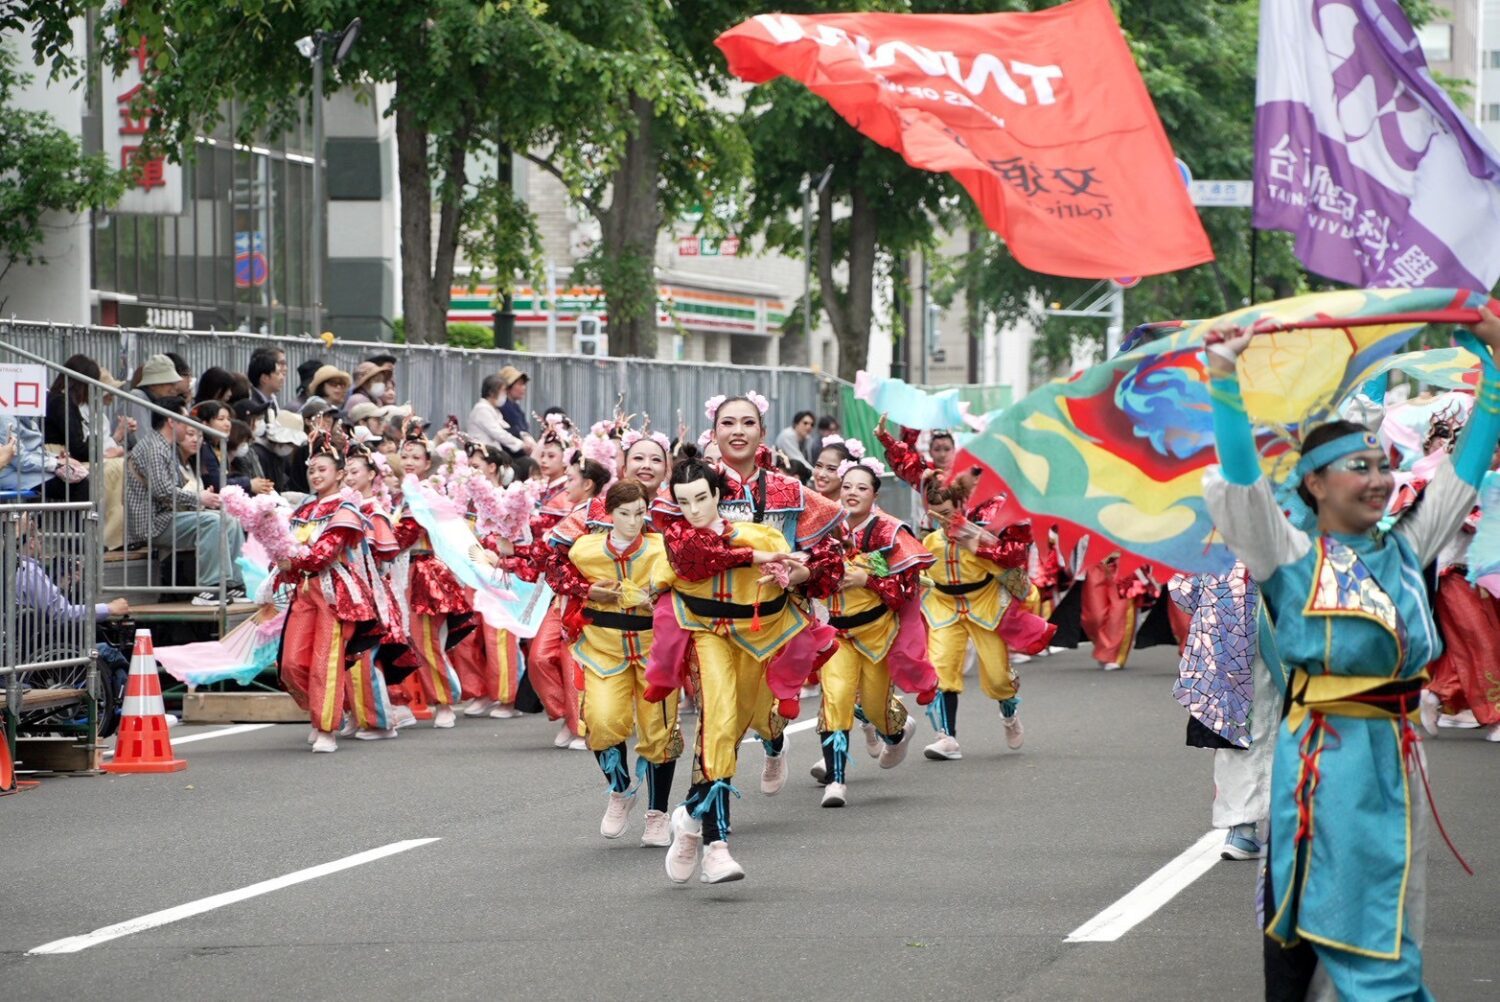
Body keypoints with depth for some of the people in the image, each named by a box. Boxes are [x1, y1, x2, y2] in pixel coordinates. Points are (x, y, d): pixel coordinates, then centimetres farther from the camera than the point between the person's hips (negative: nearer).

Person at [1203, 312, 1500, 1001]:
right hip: (1327, 756, -6)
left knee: (1393, 937, 9)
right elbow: (1240, 480, -14)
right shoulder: (1294, 557, -1)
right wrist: (1224, 378, -20)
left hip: (1399, 757, 6)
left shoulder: (1404, 550, 14)